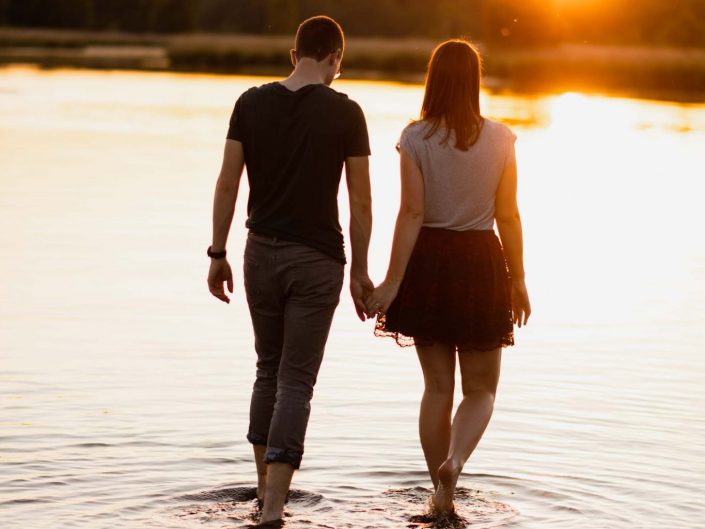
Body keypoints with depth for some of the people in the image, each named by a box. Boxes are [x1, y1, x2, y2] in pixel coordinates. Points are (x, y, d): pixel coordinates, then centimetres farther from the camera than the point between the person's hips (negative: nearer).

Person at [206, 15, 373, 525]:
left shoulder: (251, 104, 0)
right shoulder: (345, 112, -6)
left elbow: (227, 184, -1)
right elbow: (360, 200, -4)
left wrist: (218, 254, 7)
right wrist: (360, 271, 4)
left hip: (262, 252, 3)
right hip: (317, 259, -3)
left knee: (269, 369, 19)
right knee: (297, 380, -1)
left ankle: (265, 488, 25)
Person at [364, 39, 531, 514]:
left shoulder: (415, 138, -6)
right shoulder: (500, 140, -4)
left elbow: (412, 215, -10)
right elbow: (508, 216, -2)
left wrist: (392, 282, -7)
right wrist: (518, 280, 7)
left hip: (428, 262, 1)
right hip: (481, 262, -1)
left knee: (438, 386, 13)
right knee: (481, 389, 11)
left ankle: (441, 493, 17)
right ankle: (455, 460, -17)